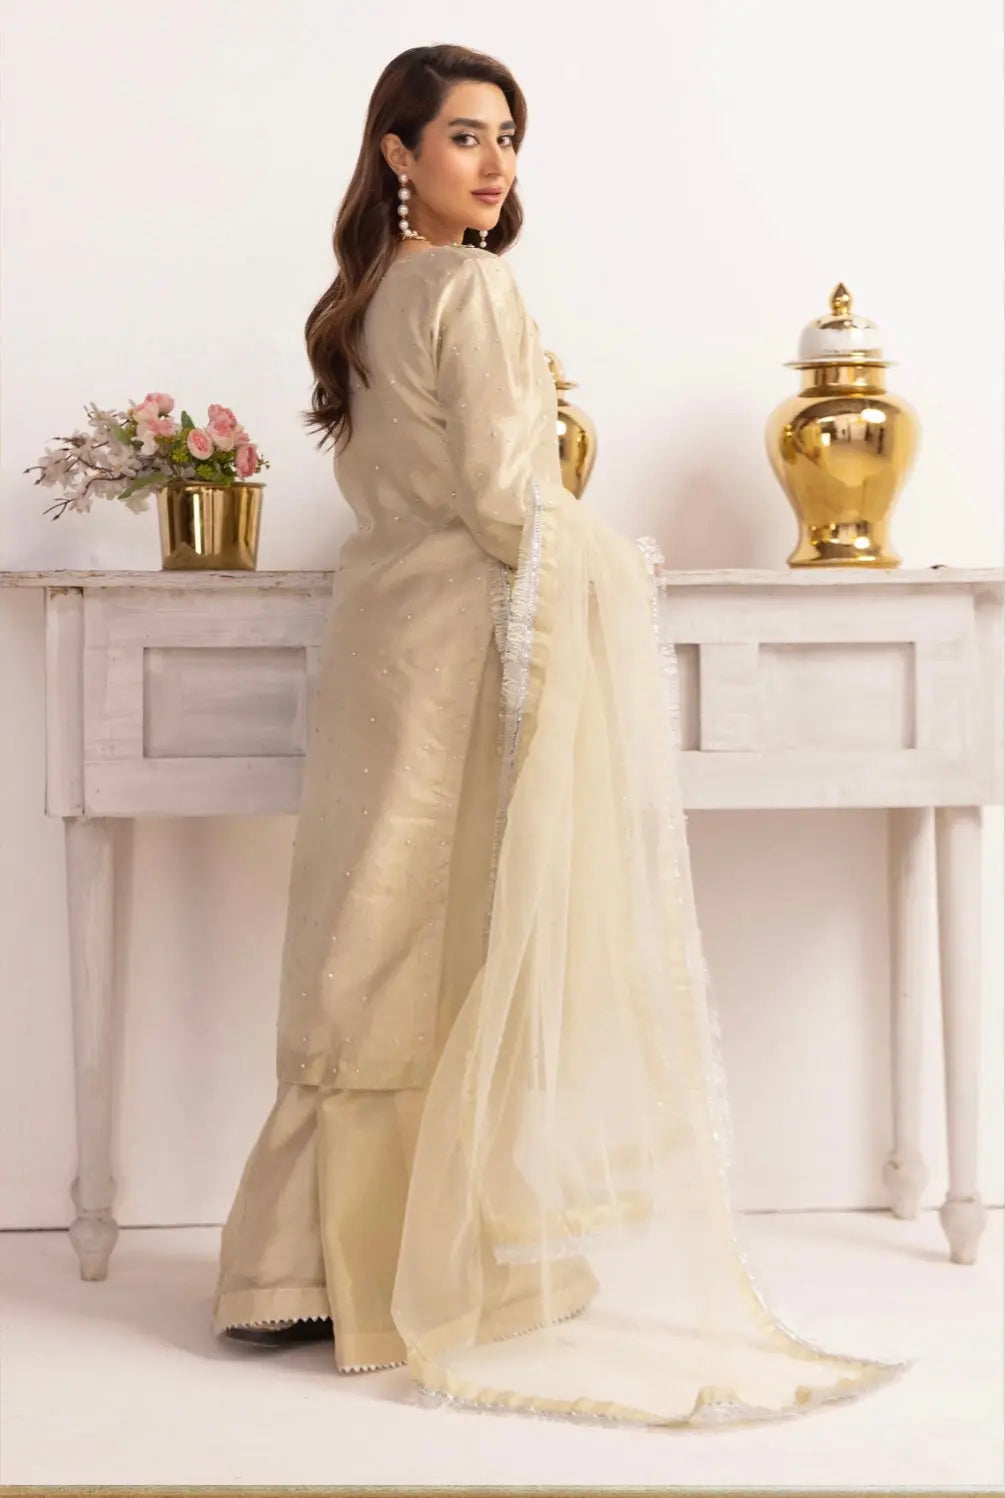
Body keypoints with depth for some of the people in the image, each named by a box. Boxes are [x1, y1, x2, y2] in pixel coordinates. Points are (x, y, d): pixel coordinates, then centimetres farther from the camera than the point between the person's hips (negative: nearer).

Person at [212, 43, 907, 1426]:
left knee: (379, 958, 10)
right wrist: (623, 563, 0)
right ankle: (509, 1273, 1)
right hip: (477, 637, -8)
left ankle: (311, 1270, 13)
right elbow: (505, 494, -16)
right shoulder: (475, 287, -11)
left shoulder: (359, 302, 14)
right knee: (497, 954, -4)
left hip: (381, 626, 8)